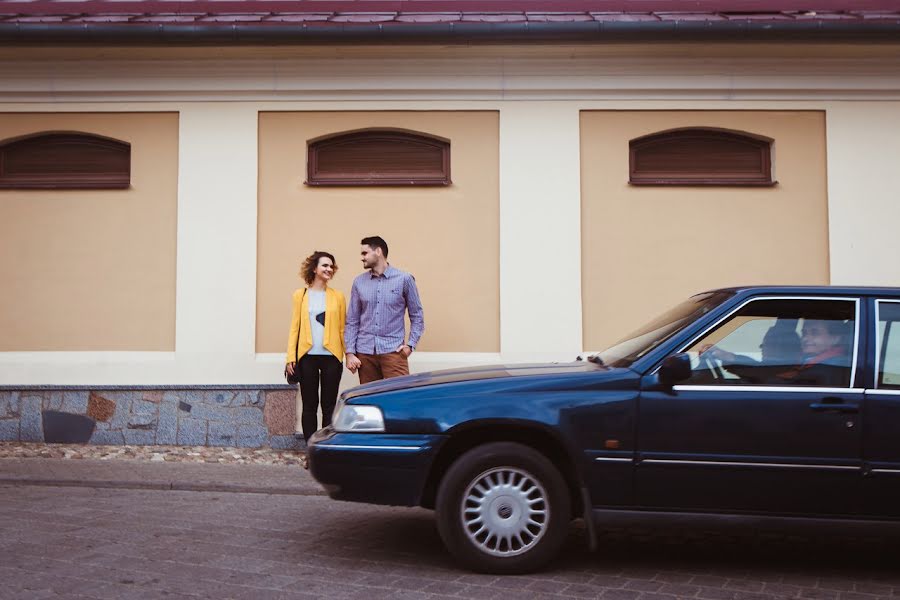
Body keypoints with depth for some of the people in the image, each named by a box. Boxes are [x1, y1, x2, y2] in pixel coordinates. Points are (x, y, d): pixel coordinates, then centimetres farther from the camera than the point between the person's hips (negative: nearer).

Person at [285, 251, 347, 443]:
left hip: (331, 356, 0)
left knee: (329, 406, 3)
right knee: (309, 405, 4)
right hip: (308, 356, 0)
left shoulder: (338, 297, 7)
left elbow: (343, 328, 7)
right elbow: (294, 327, 5)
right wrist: (291, 357, -3)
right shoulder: (301, 295, 7)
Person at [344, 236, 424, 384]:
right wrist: (350, 352, 2)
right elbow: (352, 320, 9)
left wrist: (410, 345, -4)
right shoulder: (359, 282, 9)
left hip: (393, 350, -3)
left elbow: (417, 315, 6)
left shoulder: (404, 279, 2)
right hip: (365, 351, 3)